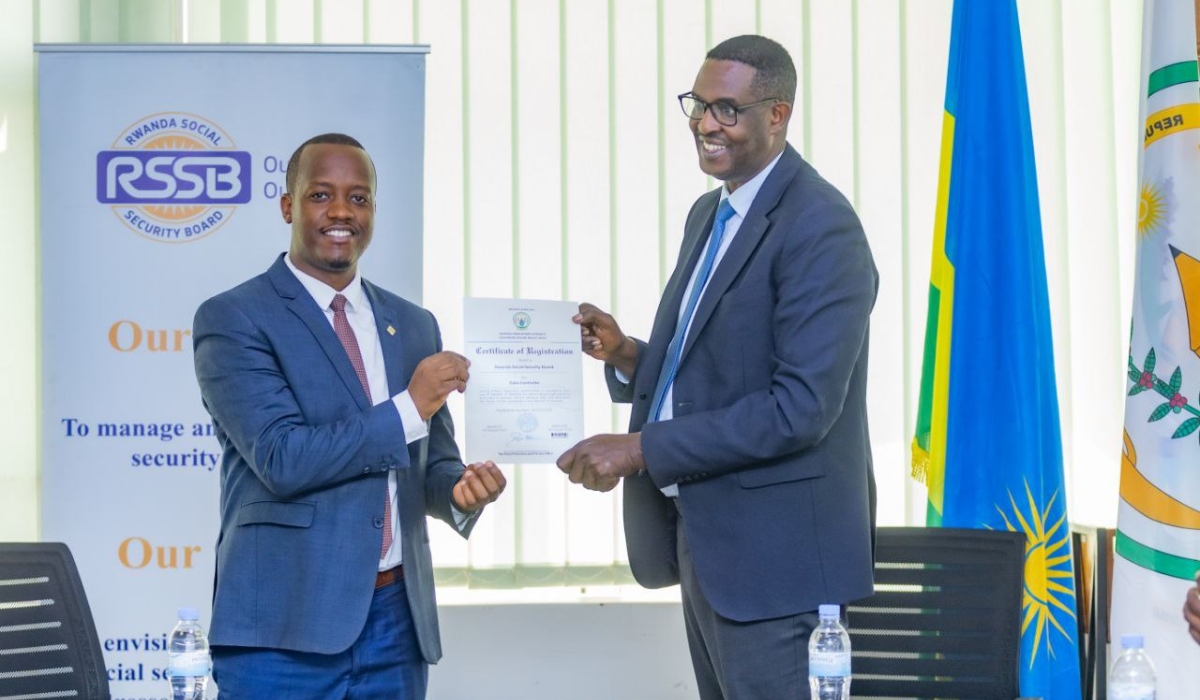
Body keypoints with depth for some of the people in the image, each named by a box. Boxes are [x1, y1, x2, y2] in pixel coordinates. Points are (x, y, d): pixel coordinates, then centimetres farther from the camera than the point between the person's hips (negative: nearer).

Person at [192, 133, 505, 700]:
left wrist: (460, 488, -6)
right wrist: (408, 409, -15)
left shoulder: (414, 326, 13)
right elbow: (281, 458, -15)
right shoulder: (233, 319, -5)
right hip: (286, 628, -5)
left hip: (397, 619, 5)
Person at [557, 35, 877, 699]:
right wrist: (627, 356, 0)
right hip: (706, 540, 9)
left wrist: (640, 450, -22)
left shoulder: (819, 228, -17)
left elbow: (801, 407, -23)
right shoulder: (709, 214, 13)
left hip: (772, 551, -9)